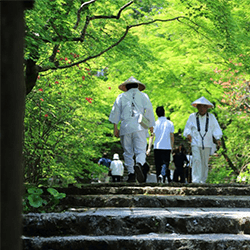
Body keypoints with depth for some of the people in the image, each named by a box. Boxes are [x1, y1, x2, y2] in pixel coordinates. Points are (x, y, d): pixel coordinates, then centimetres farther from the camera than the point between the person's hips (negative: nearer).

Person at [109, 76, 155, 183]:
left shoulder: (121, 97, 13)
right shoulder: (143, 96, 12)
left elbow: (115, 112, 8)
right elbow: (149, 111, 7)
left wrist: (115, 127, 9)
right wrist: (151, 126, 12)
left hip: (125, 127, 1)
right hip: (139, 127, -1)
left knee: (128, 152, 7)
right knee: (140, 150, -6)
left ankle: (131, 174, 0)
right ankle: (139, 164, -36)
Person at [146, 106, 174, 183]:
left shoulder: (155, 123, 2)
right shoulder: (170, 123, 4)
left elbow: (152, 136, -4)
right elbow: (172, 137, 7)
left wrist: (149, 148, -5)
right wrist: (172, 147, 18)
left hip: (157, 147, 1)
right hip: (167, 147, 0)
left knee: (158, 165, 8)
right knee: (165, 163, 0)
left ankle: (158, 179, -1)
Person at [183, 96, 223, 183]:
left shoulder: (211, 117, 7)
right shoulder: (192, 116, 6)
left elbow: (216, 128, 5)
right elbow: (188, 128, 10)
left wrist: (218, 139, -10)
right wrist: (188, 134, -11)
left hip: (207, 143, 2)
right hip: (195, 143, -1)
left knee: (205, 163, 5)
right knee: (196, 160, -16)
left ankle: (203, 181, 16)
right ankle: (195, 180, -19)